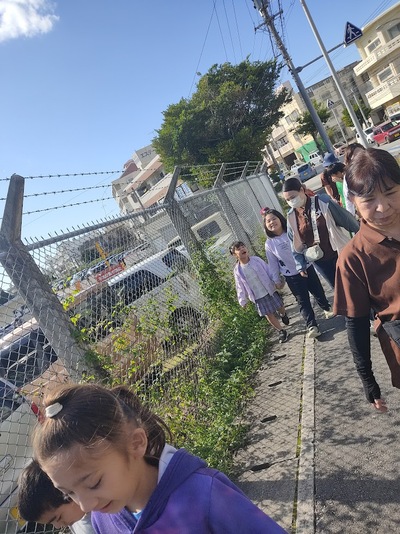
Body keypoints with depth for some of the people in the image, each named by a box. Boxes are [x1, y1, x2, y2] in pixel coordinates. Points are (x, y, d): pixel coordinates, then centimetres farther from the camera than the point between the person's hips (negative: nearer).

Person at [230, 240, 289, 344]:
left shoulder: (256, 260, -10)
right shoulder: (237, 270, -8)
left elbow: (268, 271, -3)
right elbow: (240, 287, -1)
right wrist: (242, 300, 1)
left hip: (270, 291, 0)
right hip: (258, 297, 0)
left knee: (280, 307, 17)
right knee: (268, 315, 4)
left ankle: (283, 315, 54)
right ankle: (282, 331, 22)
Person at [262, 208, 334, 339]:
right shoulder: (269, 243, -9)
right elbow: (273, 264, -2)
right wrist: (276, 280, 2)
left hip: (307, 268, 2)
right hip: (292, 277, -2)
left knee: (318, 291, 20)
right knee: (303, 301, 4)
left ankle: (327, 308, 46)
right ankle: (312, 326, 12)